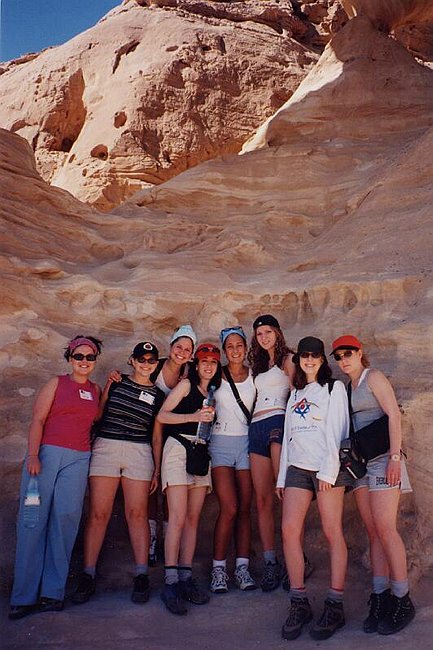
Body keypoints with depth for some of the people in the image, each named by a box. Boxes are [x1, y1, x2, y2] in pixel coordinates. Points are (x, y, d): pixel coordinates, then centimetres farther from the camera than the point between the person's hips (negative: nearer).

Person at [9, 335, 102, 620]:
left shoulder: (96, 390, 17)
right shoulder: (56, 383, 7)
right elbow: (38, 420, -2)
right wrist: (33, 455, -12)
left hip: (78, 460, 2)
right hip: (46, 454, -2)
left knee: (65, 518, -8)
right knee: (34, 519, -5)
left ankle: (53, 591, 1)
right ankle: (24, 595, 2)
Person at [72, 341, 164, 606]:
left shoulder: (158, 395, 11)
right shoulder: (115, 382, 11)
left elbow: (156, 436, 12)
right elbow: (98, 414, 15)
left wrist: (157, 470, 9)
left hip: (139, 453, 0)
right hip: (105, 447, 0)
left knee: (137, 513, -3)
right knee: (98, 513, -4)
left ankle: (142, 576, 2)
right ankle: (88, 576, 4)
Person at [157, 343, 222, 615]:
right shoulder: (186, 385, 4)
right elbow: (162, 415, -5)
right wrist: (193, 416, -13)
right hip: (179, 447, -6)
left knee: (193, 518, 3)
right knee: (178, 517, -13)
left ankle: (186, 577, 7)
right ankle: (171, 582, -12)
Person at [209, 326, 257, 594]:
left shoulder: (254, 375, 8)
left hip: (246, 441, 2)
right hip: (221, 442, -2)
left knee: (245, 509, 1)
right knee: (229, 508, -11)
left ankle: (242, 567, 10)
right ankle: (219, 568, 1)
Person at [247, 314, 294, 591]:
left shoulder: (287, 358, 8)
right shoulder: (258, 365, 27)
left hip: (279, 422, -6)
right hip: (257, 428, 6)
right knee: (262, 500, -1)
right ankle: (270, 562, 1)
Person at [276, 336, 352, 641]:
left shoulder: (334, 387, 6)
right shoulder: (296, 393, 22)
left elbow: (337, 430, -4)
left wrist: (329, 469, -13)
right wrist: (282, 476, 15)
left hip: (327, 467, -5)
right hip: (297, 467, 5)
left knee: (333, 533, -6)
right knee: (289, 530, -6)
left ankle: (335, 607, 1)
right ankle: (299, 604, 2)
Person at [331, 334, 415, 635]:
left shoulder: (373, 377, -3)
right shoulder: (347, 387, 17)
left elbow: (394, 415, -11)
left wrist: (395, 457, -18)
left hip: (381, 456, -7)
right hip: (359, 460, 7)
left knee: (384, 527, -12)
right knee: (373, 531, 4)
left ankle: (402, 601, -3)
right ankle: (381, 598, 7)